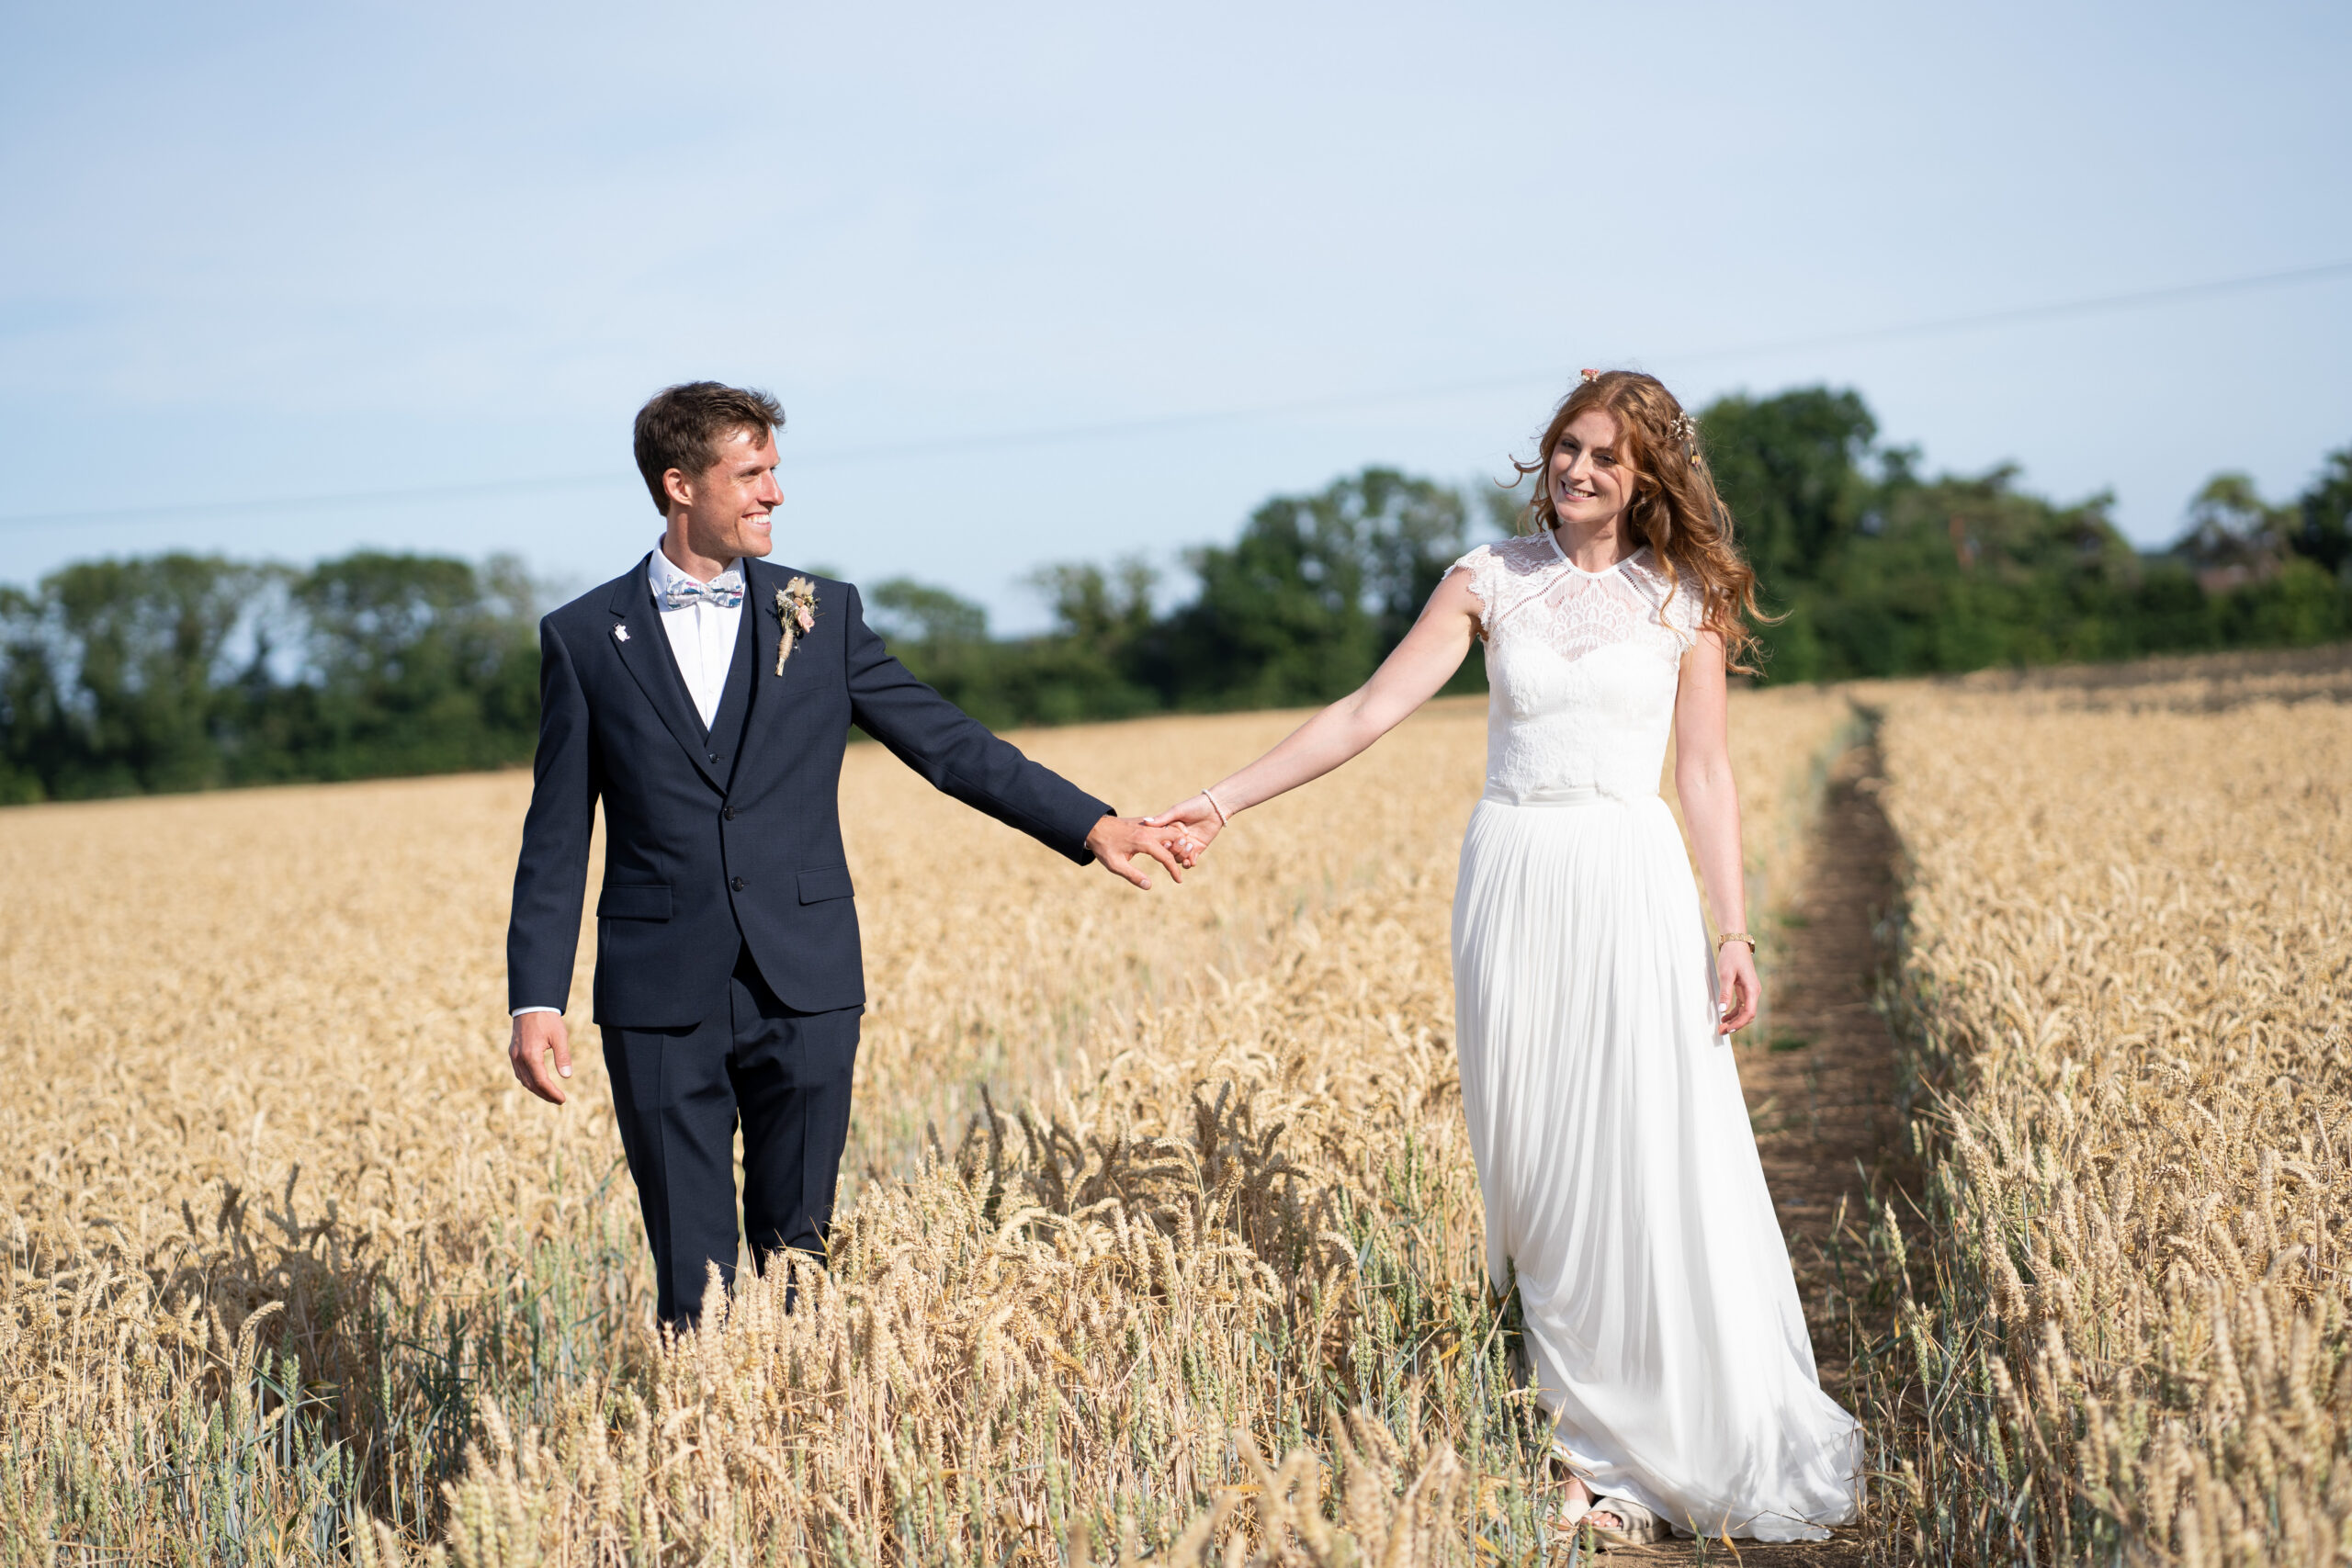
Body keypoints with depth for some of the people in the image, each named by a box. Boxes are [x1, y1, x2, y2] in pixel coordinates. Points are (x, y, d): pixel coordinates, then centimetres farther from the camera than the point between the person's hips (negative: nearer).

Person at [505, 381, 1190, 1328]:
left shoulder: (821, 615, 7)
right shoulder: (584, 637, 4)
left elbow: (947, 743, 6)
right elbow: (556, 838, 4)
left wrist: (1091, 826, -3)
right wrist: (535, 1001, -3)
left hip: (804, 995, 1)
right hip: (661, 1002, -1)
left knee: (799, 1263, 5)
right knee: (691, 1280, 2)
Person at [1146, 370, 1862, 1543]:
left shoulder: (1683, 598, 4)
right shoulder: (1489, 581, 4)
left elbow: (1704, 772, 4)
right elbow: (1368, 712, 1)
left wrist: (1734, 934, -2)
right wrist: (1229, 797, -6)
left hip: (1632, 887, -1)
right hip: (1513, 884, 1)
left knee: (1654, 1162, -4)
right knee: (1532, 1159, 2)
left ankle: (1681, 1440, 9)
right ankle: (1574, 1425, 14)